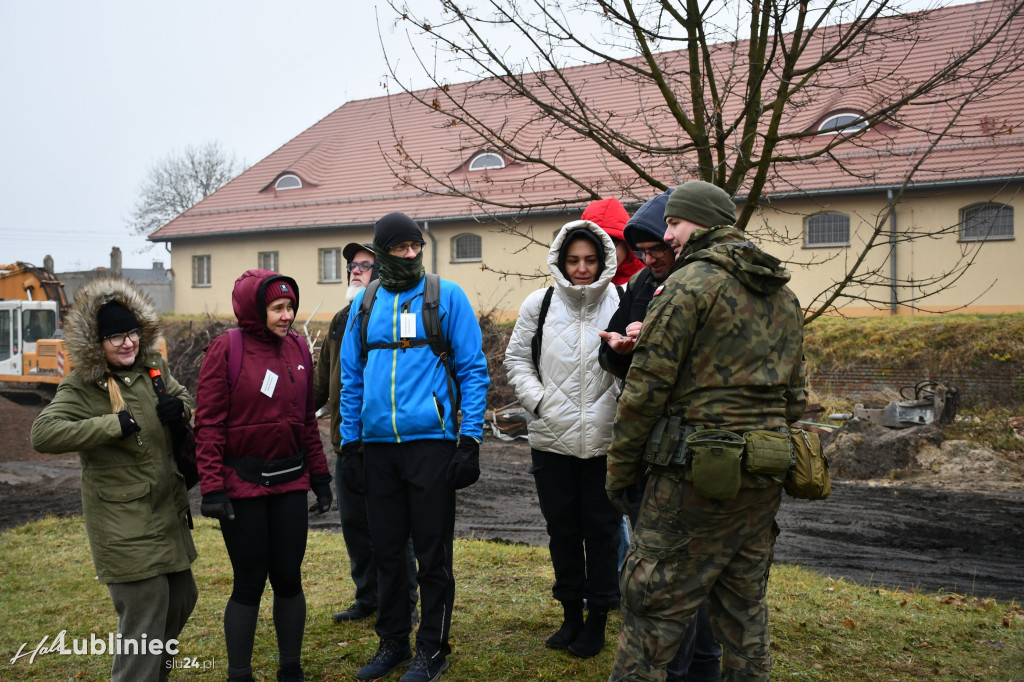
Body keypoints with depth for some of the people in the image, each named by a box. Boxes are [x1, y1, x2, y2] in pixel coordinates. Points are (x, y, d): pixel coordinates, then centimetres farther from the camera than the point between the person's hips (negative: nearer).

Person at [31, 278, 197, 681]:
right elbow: (42, 434, -27)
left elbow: (183, 395, 20)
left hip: (167, 512, 8)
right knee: (145, 611, -8)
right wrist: (115, 424, -29)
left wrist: (179, 407, -5)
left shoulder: (154, 367, 5)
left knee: (181, 598, 22)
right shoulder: (81, 387, -14)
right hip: (124, 523, -8)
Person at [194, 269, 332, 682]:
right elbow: (208, 424, -11)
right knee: (249, 584, 3)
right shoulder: (226, 349, -9)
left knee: (289, 579, 11)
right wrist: (212, 488, -16)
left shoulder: (297, 348, 6)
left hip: (290, 483, 5)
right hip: (242, 484, -4)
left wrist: (319, 476, 12)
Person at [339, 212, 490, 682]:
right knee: (386, 549, 13)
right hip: (378, 444, 4)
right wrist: (349, 442, 9)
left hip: (431, 441, -4)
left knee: (432, 551, 5)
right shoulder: (364, 303, 10)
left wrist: (470, 437, -9)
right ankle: (392, 643, 28)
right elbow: (352, 377, 14)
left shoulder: (446, 295, -1)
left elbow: (473, 369, -3)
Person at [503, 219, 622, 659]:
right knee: (561, 528, 14)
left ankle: (597, 619, 24)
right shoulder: (539, 304, 2)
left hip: (605, 440, -2)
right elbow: (517, 359, 9)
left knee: (601, 530, 8)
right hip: (552, 439, 3)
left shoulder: (621, 304, -4)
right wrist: (537, 400, -4)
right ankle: (571, 615, 31)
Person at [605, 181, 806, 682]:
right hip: (763, 479, 8)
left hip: (697, 474, -8)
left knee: (652, 608, -1)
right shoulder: (785, 295, 15)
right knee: (744, 608, 18)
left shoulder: (689, 283, -10)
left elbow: (648, 387, -12)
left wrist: (618, 469, -5)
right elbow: (793, 396, 18)